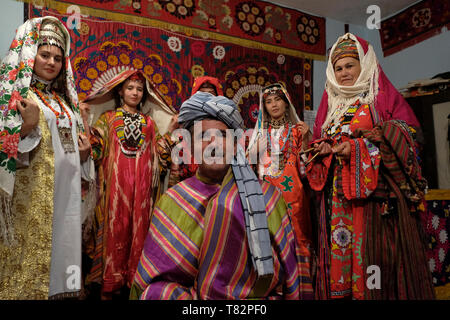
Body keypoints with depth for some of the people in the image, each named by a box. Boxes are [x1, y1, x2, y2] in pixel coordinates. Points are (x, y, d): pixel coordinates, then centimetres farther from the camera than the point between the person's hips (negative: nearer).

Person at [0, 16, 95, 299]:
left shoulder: (63, 99, 17)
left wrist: (84, 153, 3)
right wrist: (28, 126, -25)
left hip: (66, 190, 6)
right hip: (34, 192, -6)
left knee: (63, 244, 10)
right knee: (32, 246, -2)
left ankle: (58, 286, 22)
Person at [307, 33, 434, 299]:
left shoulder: (384, 97, 7)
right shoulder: (330, 104, 20)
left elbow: (404, 138, -5)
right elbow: (318, 141, 21)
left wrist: (358, 147, -16)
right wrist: (323, 148, -3)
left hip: (375, 194, -4)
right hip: (336, 197, 4)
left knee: (373, 252, -7)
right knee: (339, 254, 3)